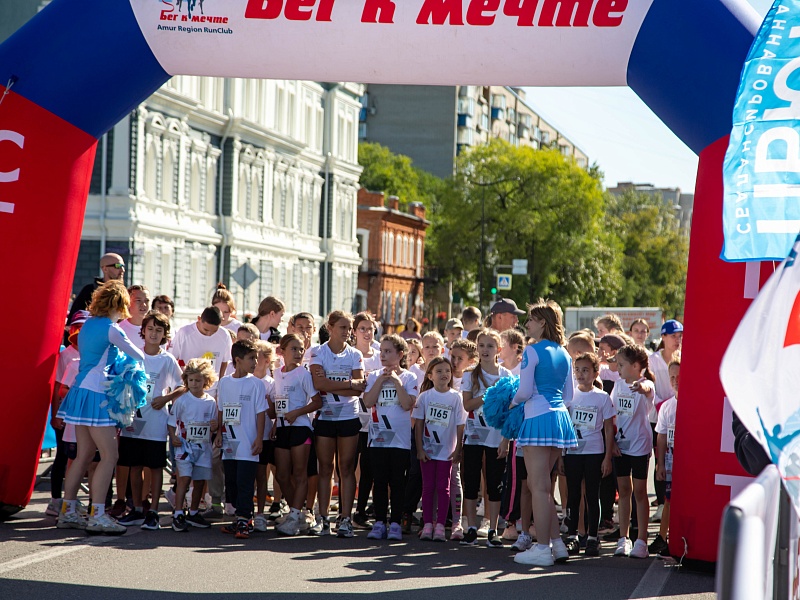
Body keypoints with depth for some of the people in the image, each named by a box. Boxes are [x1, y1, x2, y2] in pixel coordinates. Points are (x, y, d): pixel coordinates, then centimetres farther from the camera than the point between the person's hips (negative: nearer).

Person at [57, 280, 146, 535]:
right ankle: (97, 516, -10)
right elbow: (139, 357, -4)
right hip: (96, 394, -9)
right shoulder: (111, 329, -11)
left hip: (82, 388, 9)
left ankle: (67, 511, 13)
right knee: (109, 456, -7)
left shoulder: (87, 325, 13)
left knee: (84, 454, 12)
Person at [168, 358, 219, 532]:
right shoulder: (181, 401, -2)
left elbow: (212, 429, 12)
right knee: (184, 478, -14)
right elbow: (171, 422, 2)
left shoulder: (211, 403, 6)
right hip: (184, 445, -4)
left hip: (203, 447, 4)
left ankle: (194, 513, 23)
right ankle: (178, 515, -15)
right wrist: (173, 438, -13)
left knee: (200, 481, 9)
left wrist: (215, 426, -11)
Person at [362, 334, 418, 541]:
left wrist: (396, 381, -11)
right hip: (378, 437, 2)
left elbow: (408, 404, -12)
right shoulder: (374, 376, 8)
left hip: (400, 438, -2)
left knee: (397, 481, 1)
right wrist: (381, 380, -9)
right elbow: (368, 402, -6)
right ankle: (379, 522, 9)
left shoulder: (408, 378, 1)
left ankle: (395, 523, 6)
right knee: (379, 481, 4)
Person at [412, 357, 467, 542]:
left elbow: (460, 425, -2)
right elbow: (418, 424, 1)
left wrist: (457, 450, -5)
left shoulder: (455, 397, -3)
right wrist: (420, 448, -4)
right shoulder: (425, 396, -1)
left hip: (447, 451, -1)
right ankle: (427, 525, 9)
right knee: (428, 487, 4)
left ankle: (440, 526, 4)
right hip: (427, 450, 1)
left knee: (443, 488, 1)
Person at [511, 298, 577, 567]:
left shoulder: (533, 351, -9)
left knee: (538, 486, -4)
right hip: (560, 416, 8)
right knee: (542, 485, 16)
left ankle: (542, 548, -4)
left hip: (538, 418, -8)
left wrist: (513, 402, 9)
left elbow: (525, 391, -11)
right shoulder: (563, 354, 14)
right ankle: (556, 543, 16)